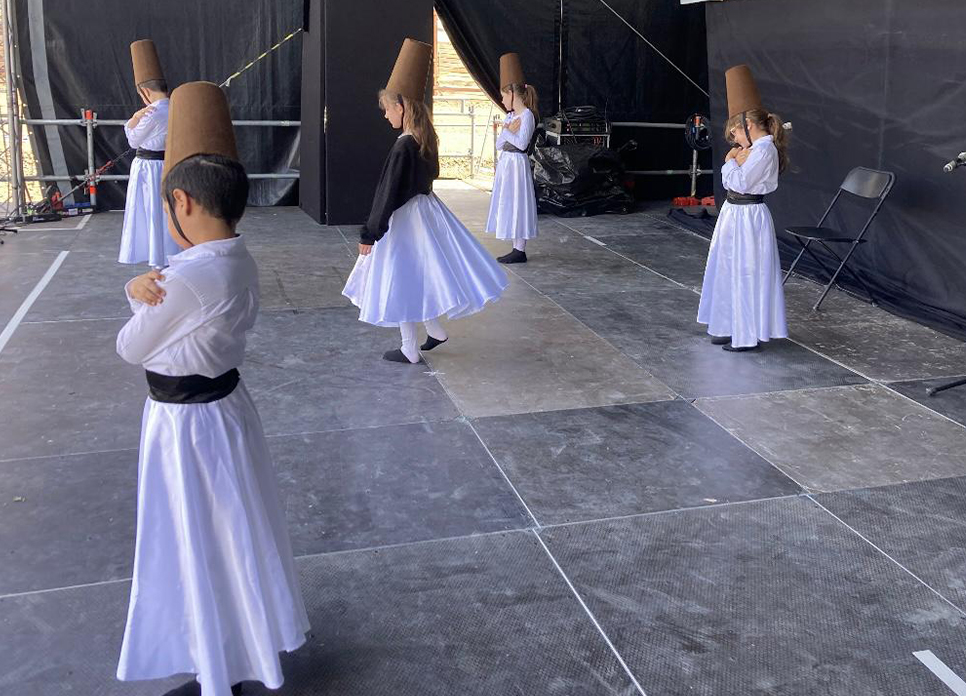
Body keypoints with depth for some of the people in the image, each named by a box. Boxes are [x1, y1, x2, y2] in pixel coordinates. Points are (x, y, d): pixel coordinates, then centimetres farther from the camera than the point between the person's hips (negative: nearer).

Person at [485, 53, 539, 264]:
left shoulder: (527, 115, -12)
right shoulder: (510, 116, 13)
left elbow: (521, 143, -20)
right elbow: (499, 144, 11)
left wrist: (506, 131, -9)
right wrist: (509, 131, -5)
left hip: (517, 163, -9)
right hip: (506, 162, 9)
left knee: (516, 204, -6)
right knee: (508, 205, 11)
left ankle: (520, 251, -1)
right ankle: (516, 249, 17)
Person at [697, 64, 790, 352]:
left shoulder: (764, 149, -17)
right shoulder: (752, 148, 12)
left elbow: (739, 183, -21)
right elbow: (730, 183, 15)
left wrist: (731, 161, -7)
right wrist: (734, 160, 2)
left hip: (749, 217, -10)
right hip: (735, 214, 10)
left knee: (747, 273, -3)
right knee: (731, 271, 16)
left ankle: (750, 334, 7)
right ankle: (733, 327, 27)